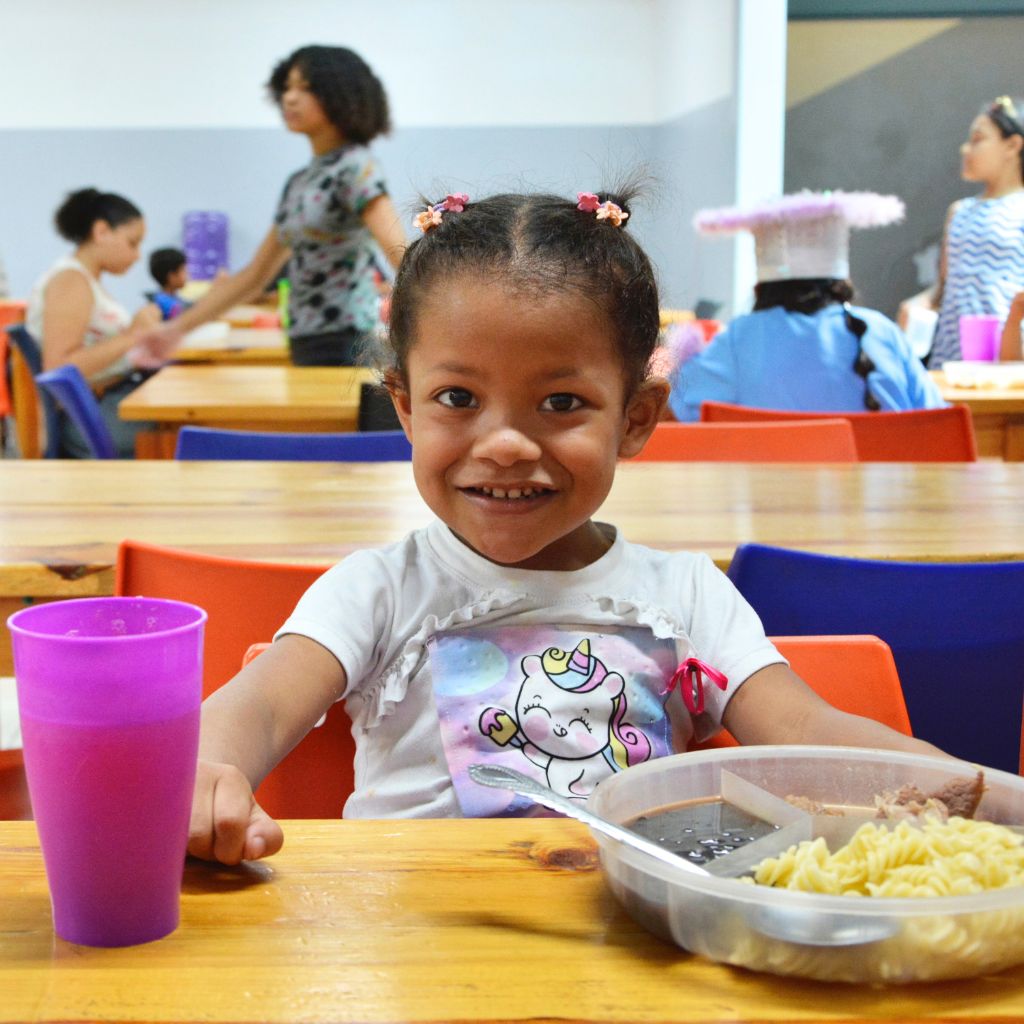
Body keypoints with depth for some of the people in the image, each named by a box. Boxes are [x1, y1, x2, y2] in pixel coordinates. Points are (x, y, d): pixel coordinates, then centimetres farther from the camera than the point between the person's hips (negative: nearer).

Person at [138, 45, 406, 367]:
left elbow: (399, 254, -19)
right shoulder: (298, 183, 17)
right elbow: (255, 275, 22)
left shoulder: (355, 168, -6)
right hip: (307, 349, 7)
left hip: (347, 347, -7)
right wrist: (178, 327, 21)